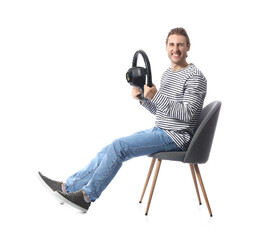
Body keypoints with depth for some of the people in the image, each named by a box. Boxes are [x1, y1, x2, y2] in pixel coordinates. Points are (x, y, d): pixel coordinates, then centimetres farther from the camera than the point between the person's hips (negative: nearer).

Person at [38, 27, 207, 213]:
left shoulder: (195, 76, -12)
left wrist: (156, 95, -27)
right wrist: (143, 97, 0)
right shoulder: (167, 74, 16)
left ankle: (87, 196, -10)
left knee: (119, 147, -21)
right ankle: (68, 187, 2)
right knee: (112, 150, -1)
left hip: (176, 137, -9)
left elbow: (188, 114, -22)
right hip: (161, 131, 9)